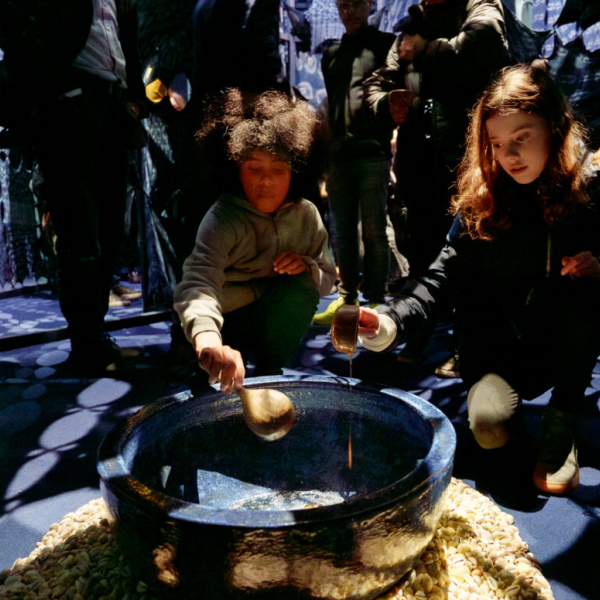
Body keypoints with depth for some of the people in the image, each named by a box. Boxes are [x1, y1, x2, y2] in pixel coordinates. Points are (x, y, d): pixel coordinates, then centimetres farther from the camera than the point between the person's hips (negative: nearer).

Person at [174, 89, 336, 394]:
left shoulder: (306, 214, -7)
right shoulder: (223, 219, -24)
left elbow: (327, 278, 0)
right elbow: (197, 281, -43)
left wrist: (307, 266, -26)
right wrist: (209, 341, -64)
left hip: (273, 323, 4)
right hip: (222, 325, -3)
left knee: (301, 286, -26)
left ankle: (267, 372, -7)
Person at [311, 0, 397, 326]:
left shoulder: (387, 44, 8)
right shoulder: (331, 54, 22)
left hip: (374, 153, -4)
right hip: (338, 155, 5)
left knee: (373, 232, -4)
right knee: (343, 233, 6)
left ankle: (375, 302, 4)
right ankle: (346, 299, 13)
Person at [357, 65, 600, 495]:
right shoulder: (481, 201, -8)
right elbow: (444, 273, -17)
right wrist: (391, 322, -35)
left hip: (565, 342, 1)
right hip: (499, 343, -1)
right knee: (489, 427, -27)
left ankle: (561, 425, -11)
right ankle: (495, 392, 12)